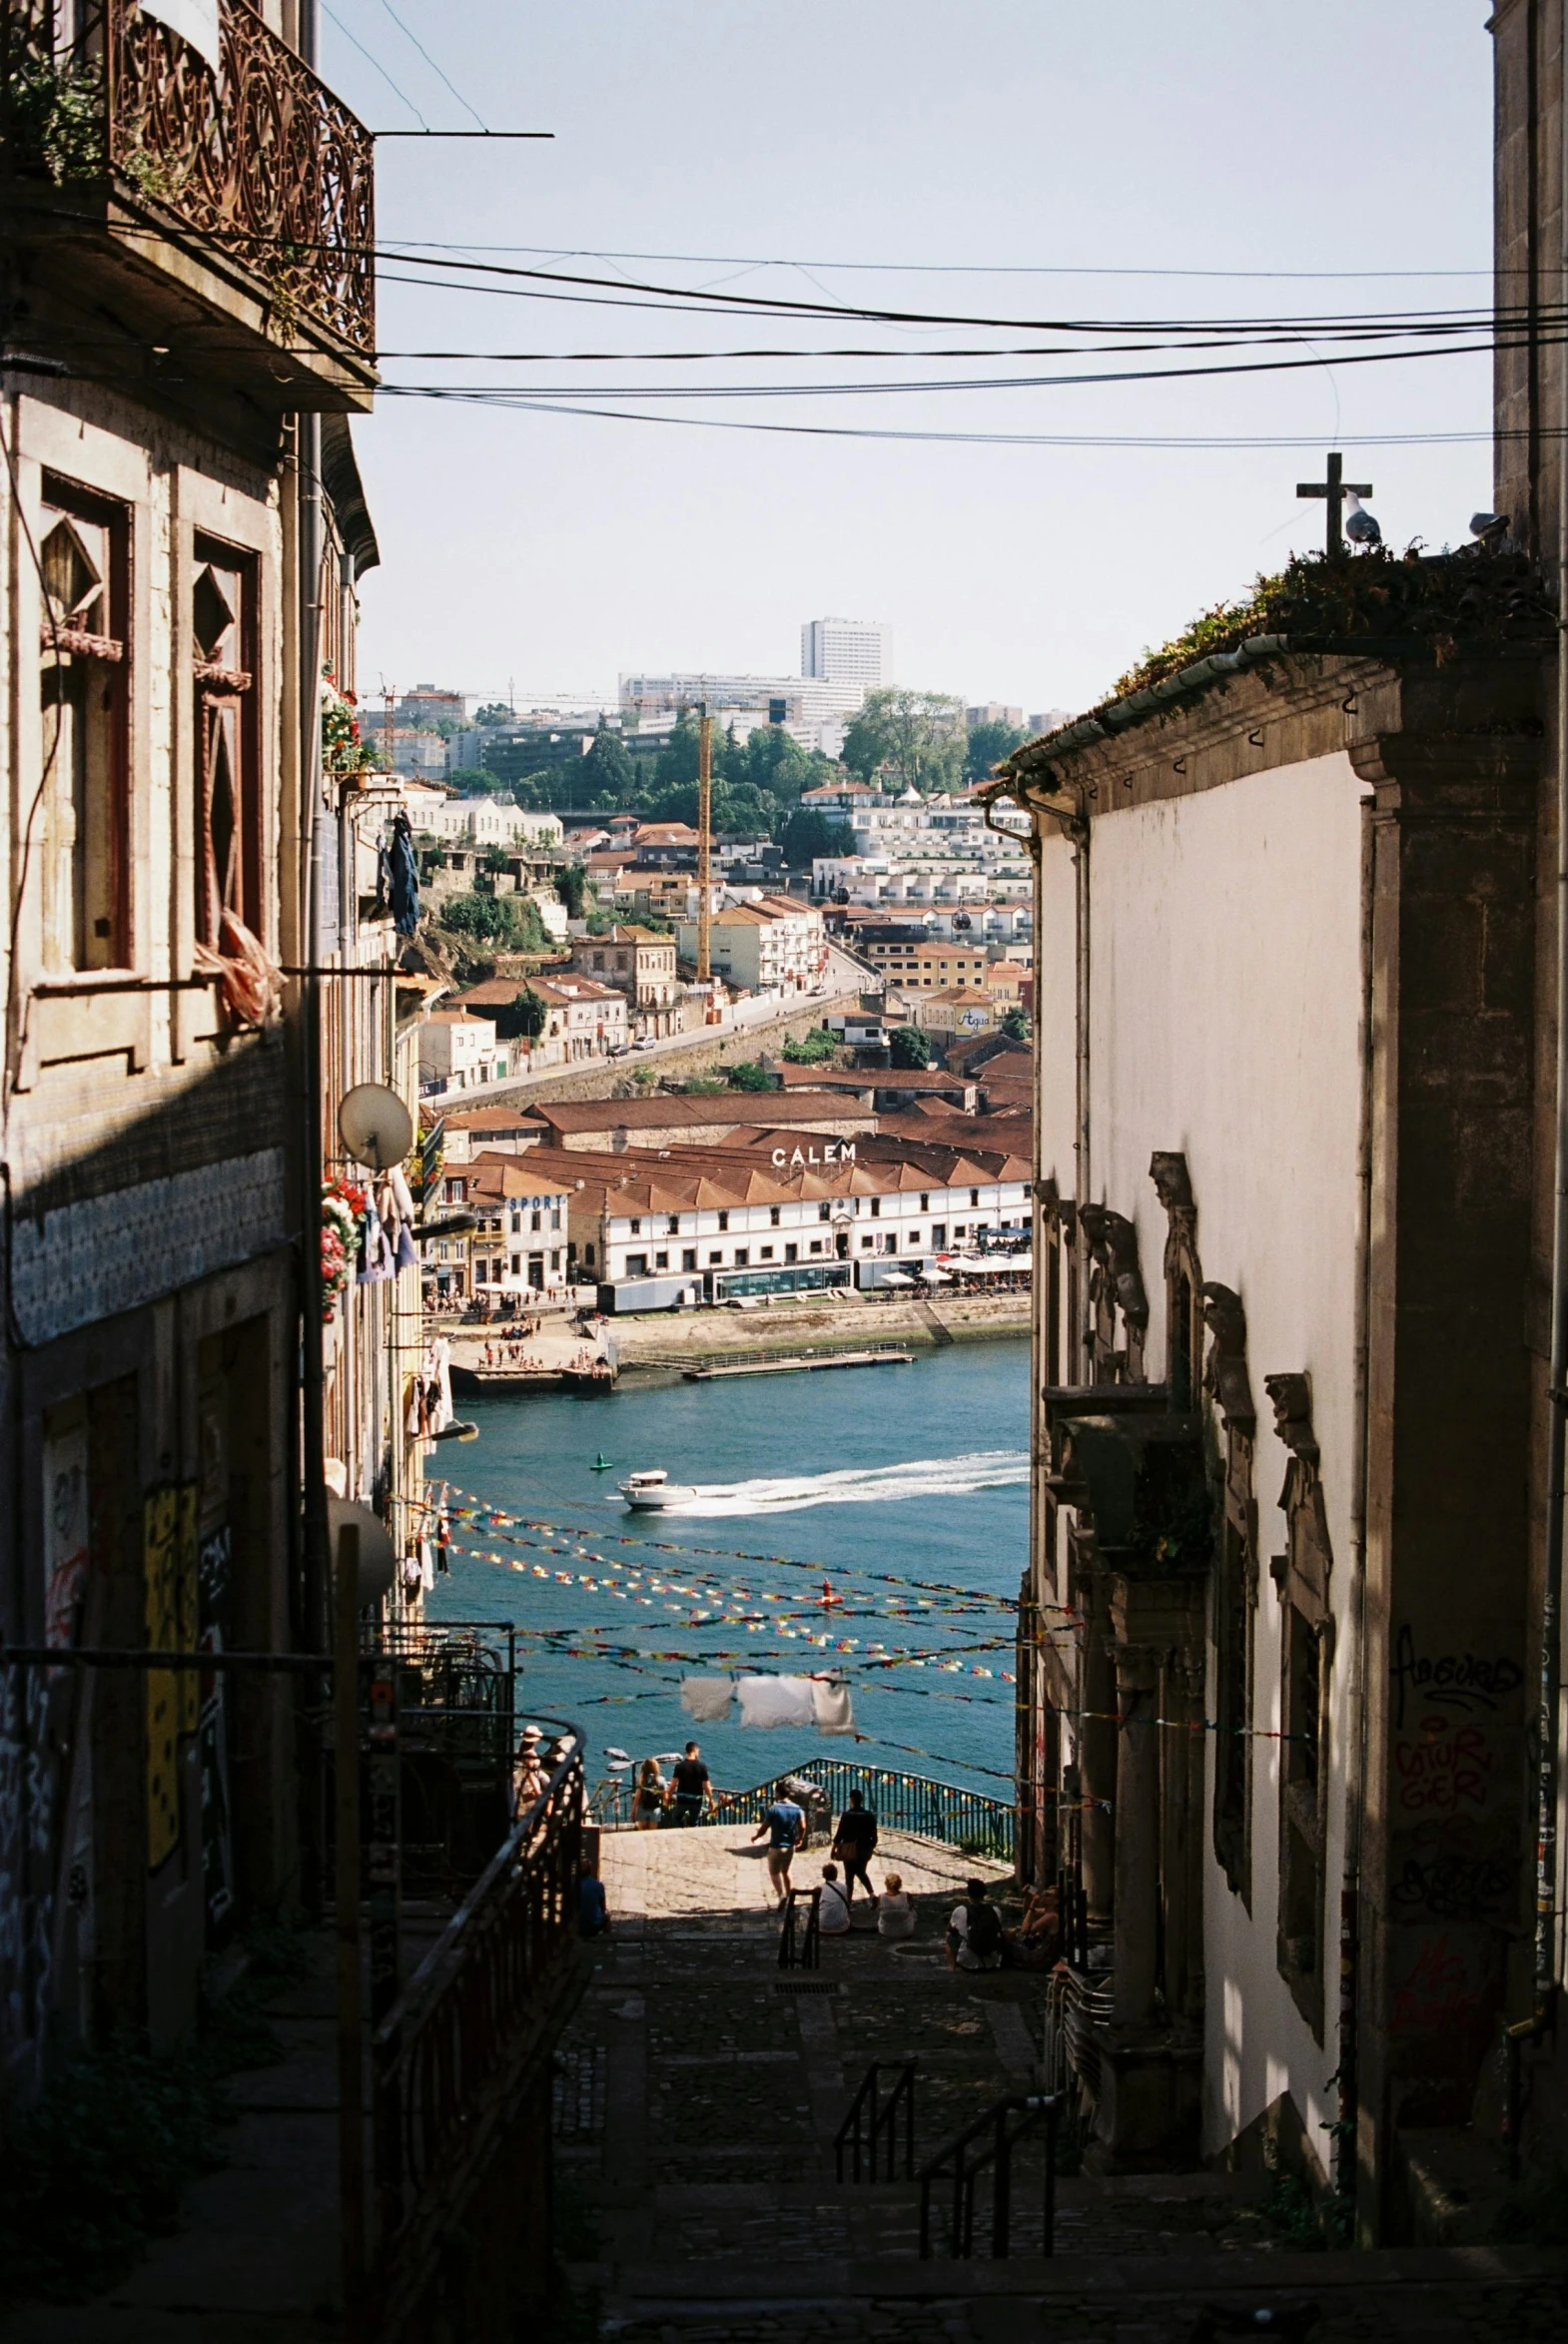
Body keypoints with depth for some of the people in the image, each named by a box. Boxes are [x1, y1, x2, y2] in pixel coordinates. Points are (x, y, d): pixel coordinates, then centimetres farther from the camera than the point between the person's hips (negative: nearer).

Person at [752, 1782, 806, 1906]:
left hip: (776, 1846, -5)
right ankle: (788, 1896, 28)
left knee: (774, 1872, 8)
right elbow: (802, 1827, -1)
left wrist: (755, 1837, 7)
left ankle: (781, 1894, -13)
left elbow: (764, 1828, -13)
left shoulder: (773, 1809, -18)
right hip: (790, 1846, 5)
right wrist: (800, 1839, 19)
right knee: (785, 1871, 23)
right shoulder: (797, 1809, -4)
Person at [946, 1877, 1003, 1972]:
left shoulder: (960, 1911, -11)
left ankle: (951, 1966, 21)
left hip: (968, 1964, -2)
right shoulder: (995, 1911, -4)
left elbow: (951, 1928, 10)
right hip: (992, 1964, 2)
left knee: (950, 1935, 23)